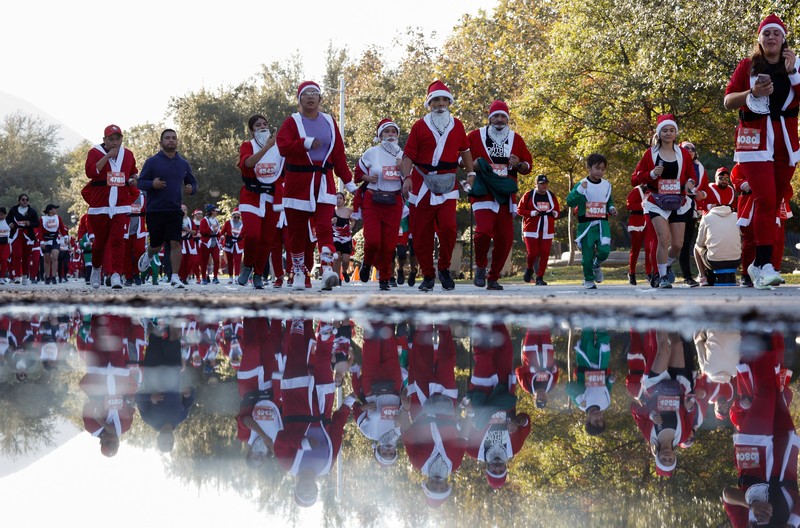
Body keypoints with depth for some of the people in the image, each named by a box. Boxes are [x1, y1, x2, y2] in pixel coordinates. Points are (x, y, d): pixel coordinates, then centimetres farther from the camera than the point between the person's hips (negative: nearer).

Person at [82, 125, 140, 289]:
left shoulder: (128, 155, 12)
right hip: (100, 206, -2)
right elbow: (90, 172, -19)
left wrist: (133, 180, 6)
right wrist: (107, 156, -21)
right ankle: (96, 269, 33)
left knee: (117, 240, -11)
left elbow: (134, 172, 29)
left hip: (120, 206, 2)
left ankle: (116, 274, -14)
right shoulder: (95, 152, -2)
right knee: (100, 240, 9)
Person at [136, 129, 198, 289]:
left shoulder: (183, 164, 12)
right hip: (155, 210, -2)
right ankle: (148, 256, 44)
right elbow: (140, 182, 0)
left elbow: (193, 183, 21)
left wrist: (191, 189, -3)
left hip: (175, 210, 2)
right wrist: (152, 184, -21)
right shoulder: (152, 161, 1)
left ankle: (175, 277, -7)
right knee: (157, 244, 8)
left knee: (175, 243, -10)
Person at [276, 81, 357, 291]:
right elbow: (282, 145, -15)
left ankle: (327, 270, -25)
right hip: (297, 181, -1)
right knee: (298, 230, 5)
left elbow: (339, 154, 11)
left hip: (323, 181, 1)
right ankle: (299, 272, 18)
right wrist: (306, 143, -28)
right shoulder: (292, 122, 2)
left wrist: (348, 181, 8)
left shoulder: (329, 122, 11)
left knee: (324, 226, -14)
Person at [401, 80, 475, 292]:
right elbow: (408, 155, 2)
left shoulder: (457, 126, 11)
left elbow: (464, 150, 25)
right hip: (421, 184, 0)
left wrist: (470, 173, 18)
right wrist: (407, 176, -13)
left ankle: (444, 269, 4)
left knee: (448, 227, -18)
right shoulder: (419, 126, 4)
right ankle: (428, 276, 14)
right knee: (421, 233, 0)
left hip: (447, 184, 0)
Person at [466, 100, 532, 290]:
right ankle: (480, 266, 5)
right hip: (483, 193, -4)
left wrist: (519, 165, -4)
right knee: (484, 231, -23)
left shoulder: (516, 139, 12)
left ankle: (493, 278, 18)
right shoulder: (476, 136, 2)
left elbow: (528, 165, 18)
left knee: (505, 238, 1)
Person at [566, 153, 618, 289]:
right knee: (587, 254, 1)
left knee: (605, 250, -16)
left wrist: (611, 208, 4)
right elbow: (570, 202, -13)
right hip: (586, 224, -3)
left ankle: (596, 265, 17)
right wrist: (579, 190, -27)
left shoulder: (607, 185, 9)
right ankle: (588, 280, 21)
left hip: (602, 223, 3)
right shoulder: (582, 184, -5)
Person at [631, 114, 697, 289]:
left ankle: (667, 266, 32)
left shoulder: (683, 154, 6)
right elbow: (635, 179, 0)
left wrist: (690, 183, -7)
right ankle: (663, 276, -7)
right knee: (664, 238, -20)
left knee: (678, 244, 1)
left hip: (678, 203, 3)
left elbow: (691, 175, 16)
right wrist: (651, 174, -18)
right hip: (657, 203, -3)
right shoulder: (651, 153, 0)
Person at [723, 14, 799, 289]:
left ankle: (757, 264, 16)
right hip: (755, 138, -3)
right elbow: (728, 101, 0)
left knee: (773, 203, 6)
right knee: (765, 199, -17)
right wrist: (752, 92, -16)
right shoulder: (748, 65, 5)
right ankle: (765, 265, -20)